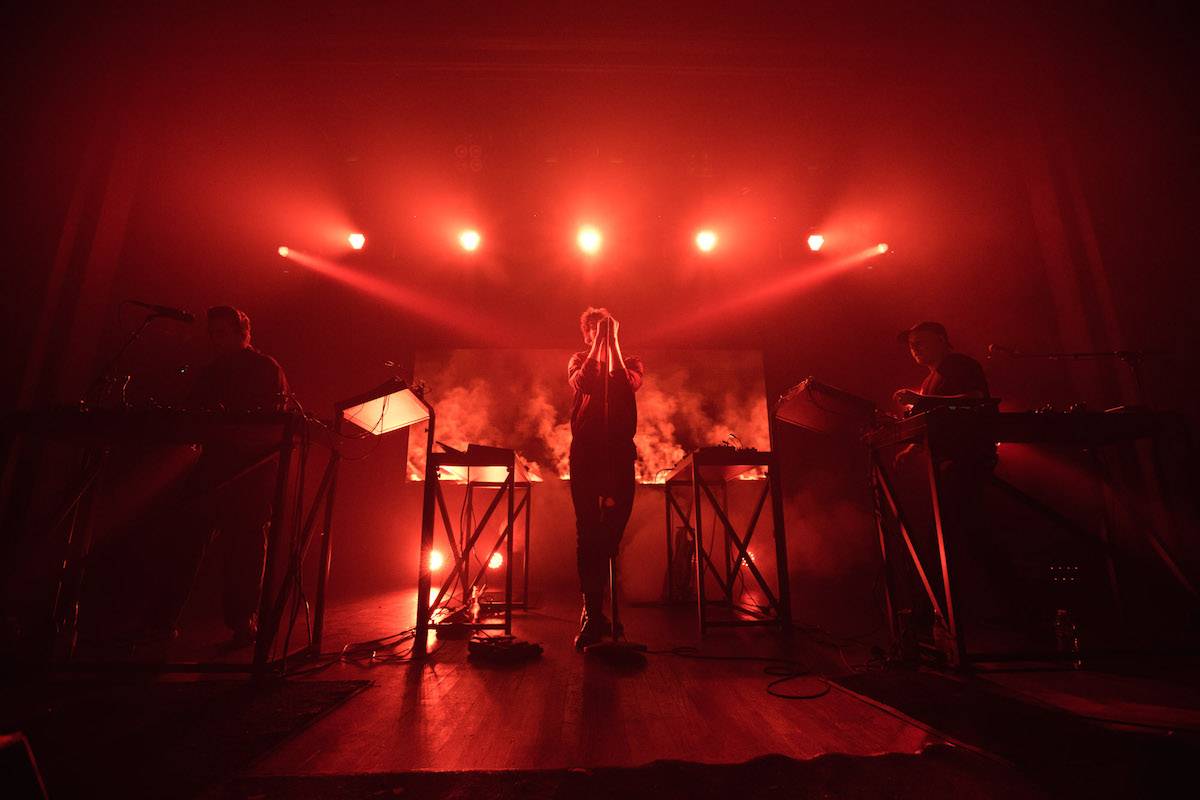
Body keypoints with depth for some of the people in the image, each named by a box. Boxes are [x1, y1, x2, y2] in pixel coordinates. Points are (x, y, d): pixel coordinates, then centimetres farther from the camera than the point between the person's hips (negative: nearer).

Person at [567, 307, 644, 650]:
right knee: (587, 528, -6)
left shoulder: (630, 362, 17)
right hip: (585, 449, 0)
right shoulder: (579, 360, 16)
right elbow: (582, 382, -7)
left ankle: (593, 610, 18)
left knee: (614, 526, 0)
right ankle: (594, 610, 1)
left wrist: (613, 345, -5)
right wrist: (598, 346, -5)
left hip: (620, 450, 1)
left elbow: (630, 384, -7)